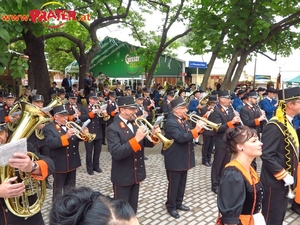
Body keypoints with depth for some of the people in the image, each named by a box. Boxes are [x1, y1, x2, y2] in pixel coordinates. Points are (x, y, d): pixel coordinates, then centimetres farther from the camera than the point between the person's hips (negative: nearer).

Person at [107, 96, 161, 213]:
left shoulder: (135, 123, 3)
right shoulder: (113, 128, -19)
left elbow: (147, 143, 7)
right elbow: (116, 153, -30)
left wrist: (154, 135, -14)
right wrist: (136, 139, -35)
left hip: (136, 174, 7)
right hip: (122, 177, -7)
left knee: (133, 208, 23)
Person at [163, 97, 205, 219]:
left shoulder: (183, 120, 8)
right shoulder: (171, 122, -21)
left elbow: (189, 134, 10)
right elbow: (181, 138, -30)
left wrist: (199, 128, -7)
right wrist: (196, 130, -28)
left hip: (184, 158, 9)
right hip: (175, 160, -9)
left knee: (182, 184, 20)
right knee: (173, 184, 7)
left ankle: (178, 203, 37)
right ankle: (171, 206, 24)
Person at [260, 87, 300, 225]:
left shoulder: (288, 123, 7)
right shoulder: (275, 126, -23)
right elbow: (267, 156, -27)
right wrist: (284, 176, -20)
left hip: (285, 181, 9)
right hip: (275, 182, -9)